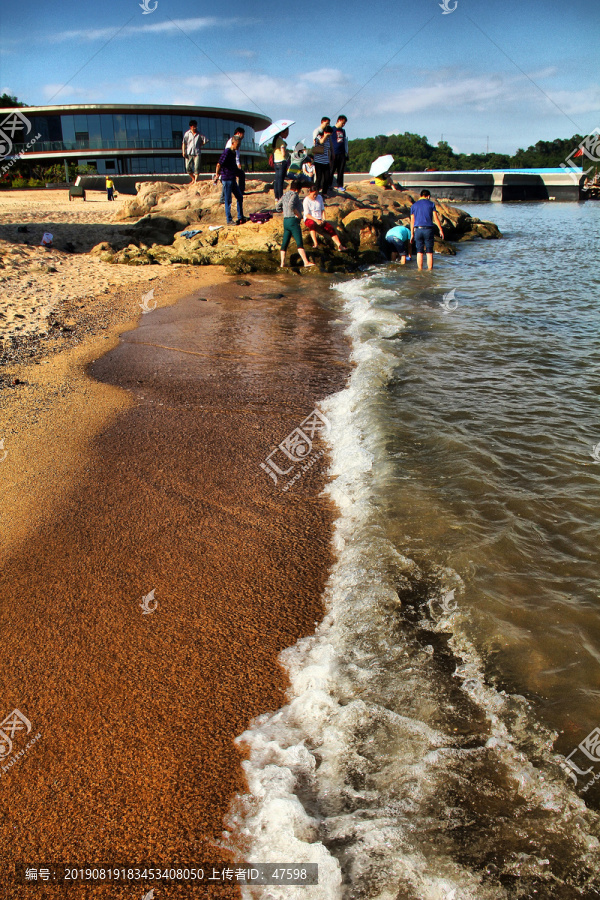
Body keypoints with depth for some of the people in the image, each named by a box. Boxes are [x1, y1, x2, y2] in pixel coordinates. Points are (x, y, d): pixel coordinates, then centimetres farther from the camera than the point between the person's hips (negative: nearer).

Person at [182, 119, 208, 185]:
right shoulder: (187, 134, 4)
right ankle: (193, 179, 20)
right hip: (189, 153, 1)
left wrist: (200, 145, 5)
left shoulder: (199, 134, 6)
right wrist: (183, 152, -5)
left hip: (197, 153, -1)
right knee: (188, 168, 0)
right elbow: (184, 143, 3)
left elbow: (206, 140, 15)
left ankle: (196, 181, -6)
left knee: (197, 167, -11)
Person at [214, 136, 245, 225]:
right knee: (228, 200, -2)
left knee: (240, 197, 12)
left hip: (233, 179, 9)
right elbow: (219, 165, -18)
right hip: (227, 179, -9)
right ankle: (229, 220, 5)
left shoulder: (233, 153, 13)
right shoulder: (226, 152, -14)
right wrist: (217, 175, -12)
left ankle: (240, 218, 21)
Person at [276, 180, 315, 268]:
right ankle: (306, 262, -23)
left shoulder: (285, 195, 16)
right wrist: (298, 214, -16)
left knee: (285, 243, 9)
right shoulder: (294, 195, -8)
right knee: (299, 243, -15)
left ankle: (282, 263, 8)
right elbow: (291, 205, -25)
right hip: (293, 221, -9)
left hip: (285, 220, 9)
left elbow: (278, 205, 25)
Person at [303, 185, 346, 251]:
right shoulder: (306, 200, -7)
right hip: (309, 219, -5)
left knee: (330, 227, -17)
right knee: (312, 224, -42)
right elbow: (307, 214, -13)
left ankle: (339, 245, -22)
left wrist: (323, 219, -3)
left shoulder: (319, 197, 11)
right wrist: (316, 220, -24)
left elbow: (322, 210, 15)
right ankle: (315, 243, -48)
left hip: (319, 220, 5)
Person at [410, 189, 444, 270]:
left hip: (418, 230, 2)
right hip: (428, 229, -2)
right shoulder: (431, 204, 4)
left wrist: (412, 233, 11)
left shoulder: (414, 205, 9)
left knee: (419, 252, 5)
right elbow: (436, 218, 1)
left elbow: (412, 220, 8)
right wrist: (441, 230, 5)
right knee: (429, 252, 2)